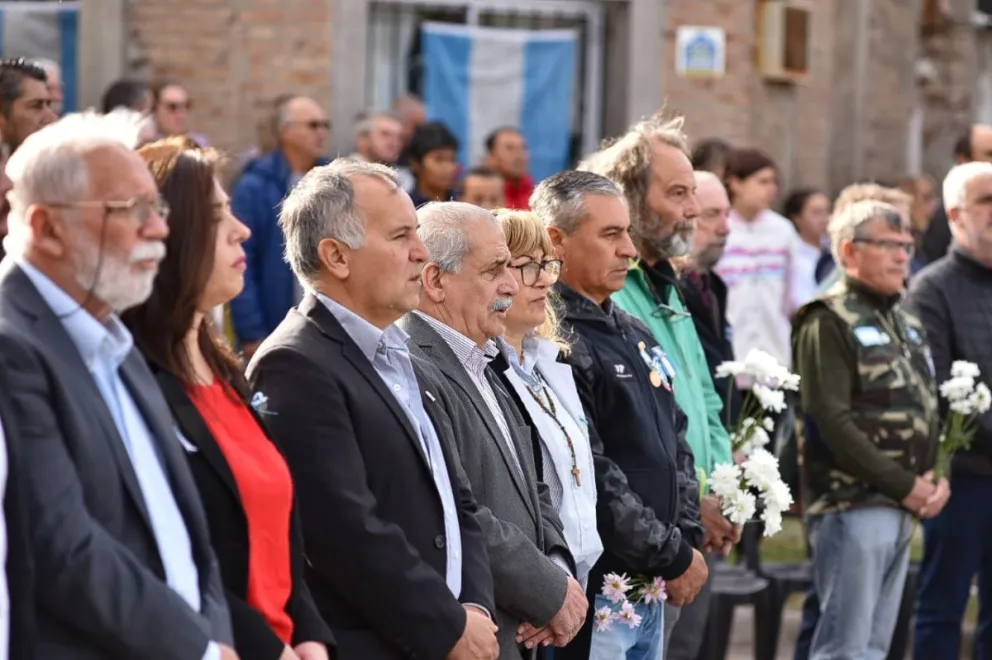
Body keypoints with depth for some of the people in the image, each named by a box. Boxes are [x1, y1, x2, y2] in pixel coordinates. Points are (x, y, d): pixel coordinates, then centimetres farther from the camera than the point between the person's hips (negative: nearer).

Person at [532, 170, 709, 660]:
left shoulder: (636, 335, 16)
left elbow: (676, 444, 21)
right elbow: (588, 477, -19)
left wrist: (688, 537, 5)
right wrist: (674, 558, -11)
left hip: (651, 585, 9)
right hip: (594, 588, -9)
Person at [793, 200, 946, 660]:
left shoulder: (907, 324, 19)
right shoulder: (828, 323, -9)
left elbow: (929, 410, 22)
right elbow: (832, 421, -17)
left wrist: (936, 479, 2)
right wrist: (904, 486, -16)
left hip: (903, 507, 9)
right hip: (851, 503, -9)